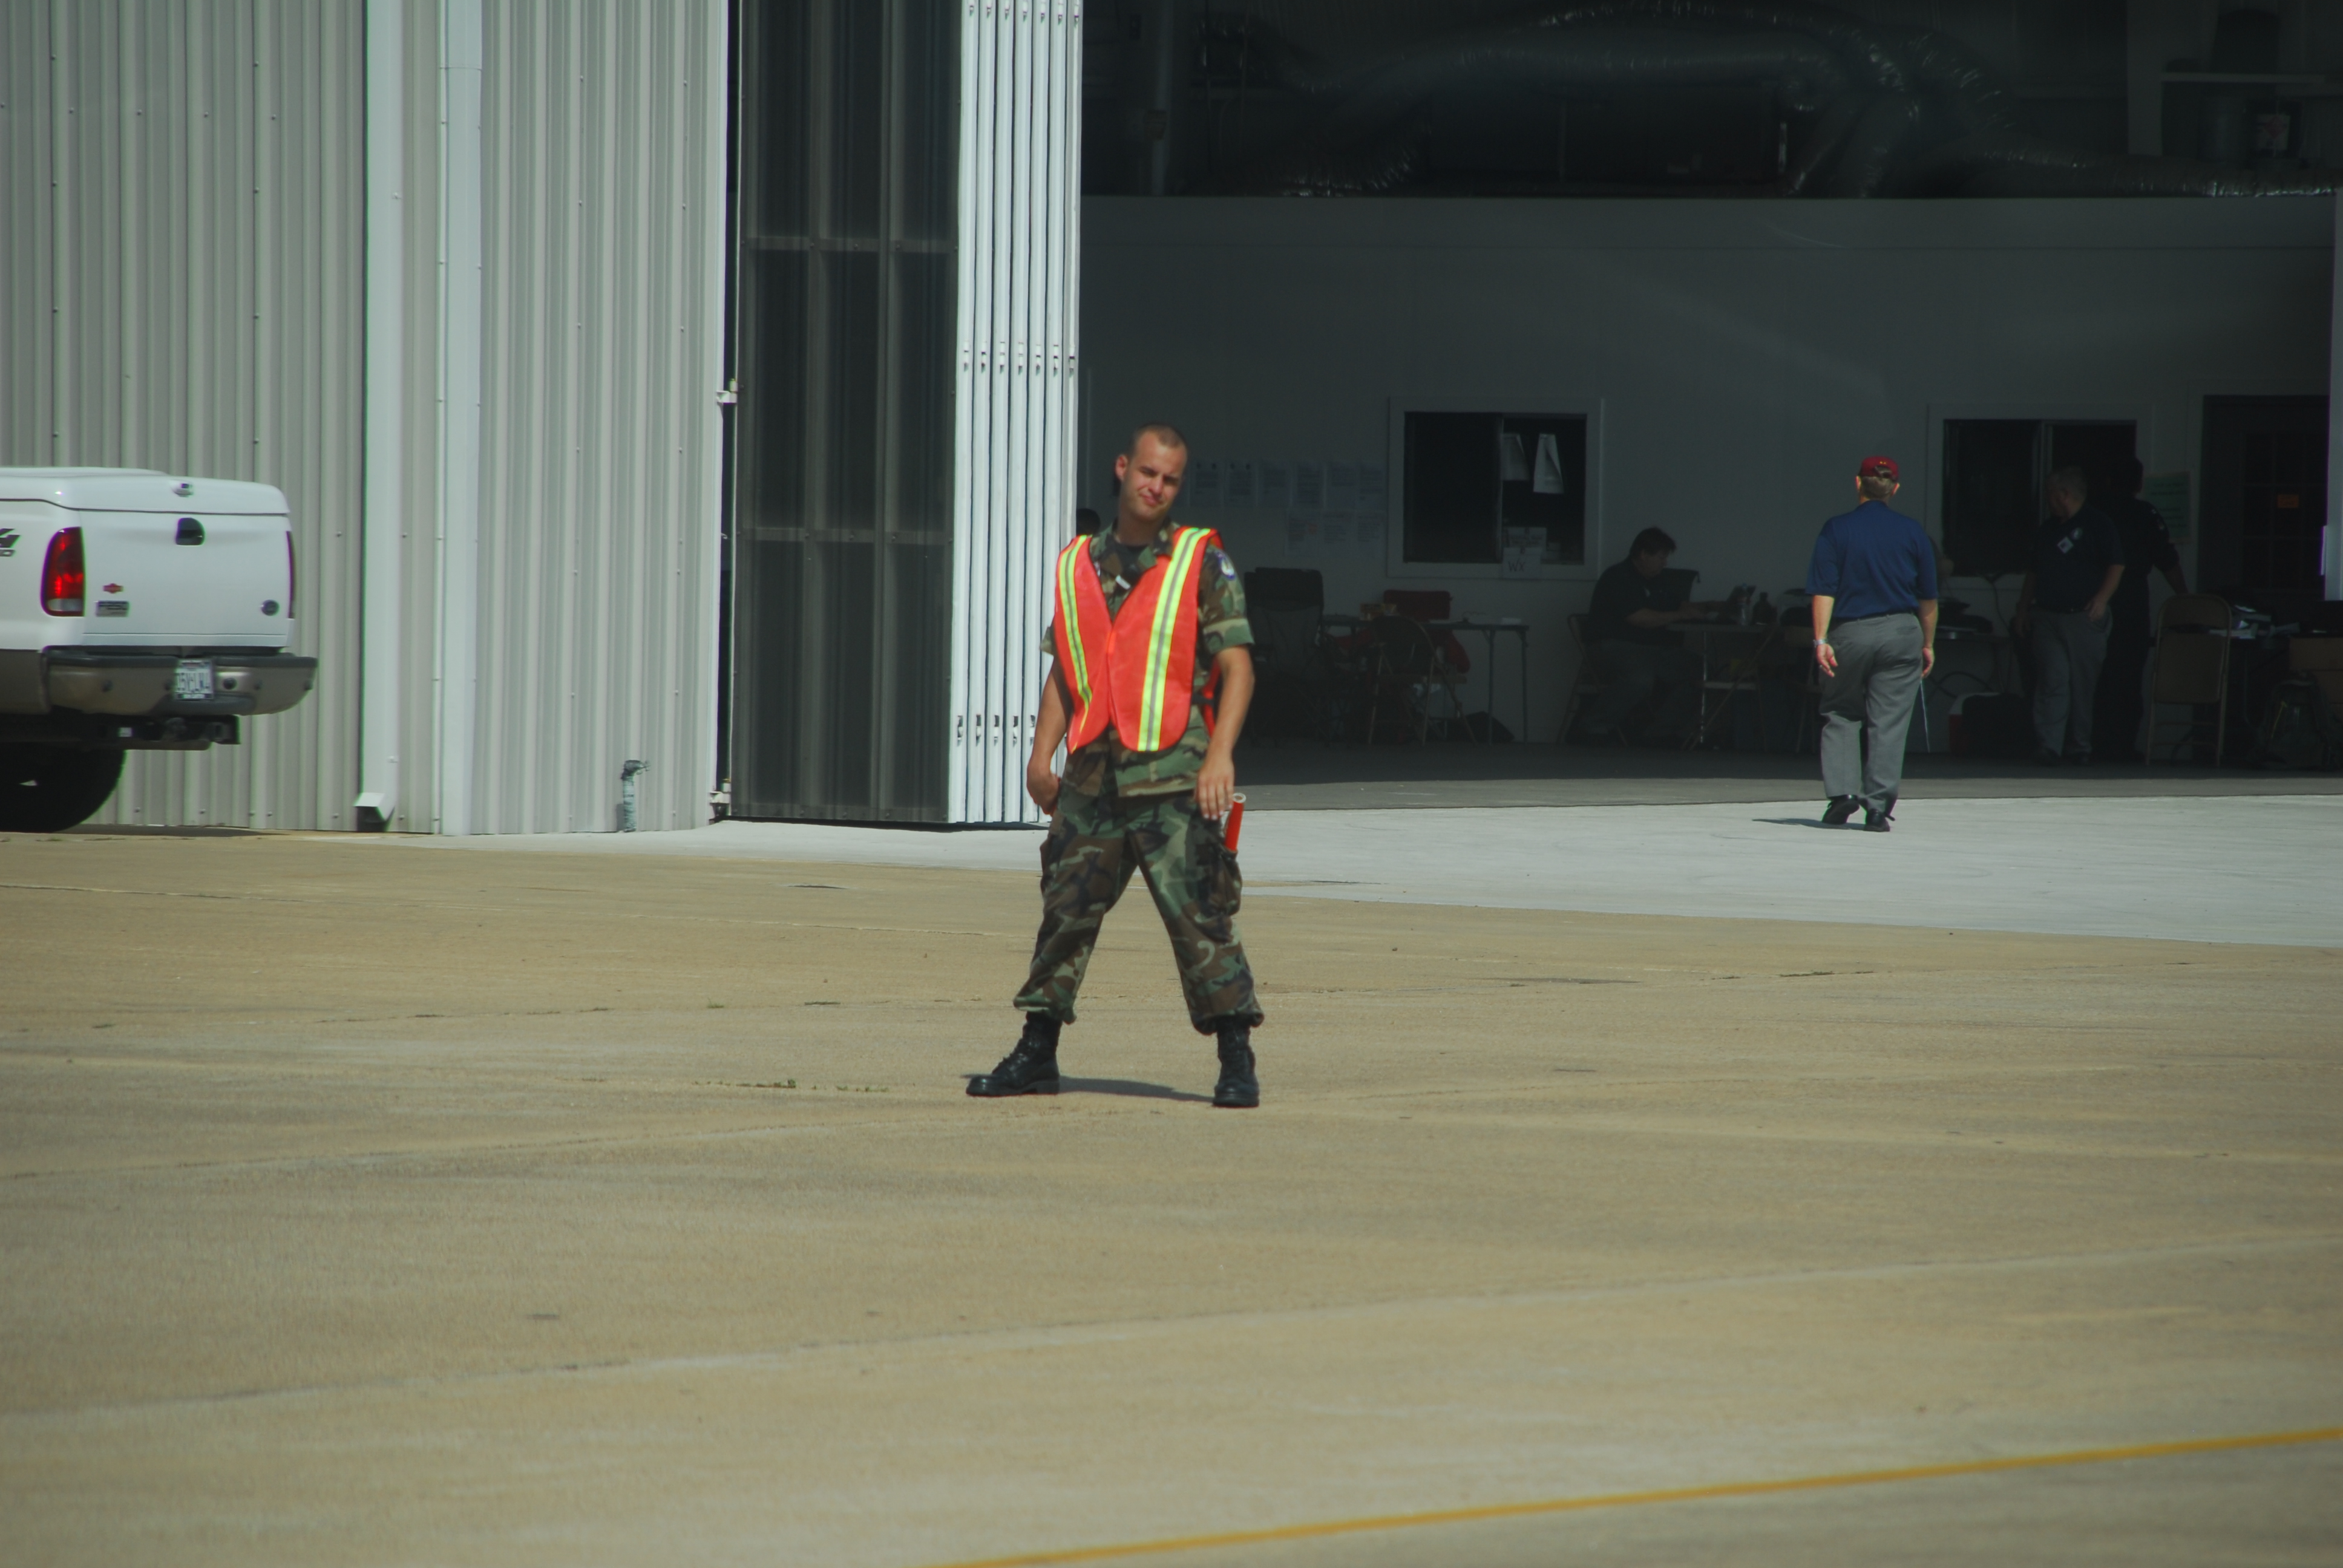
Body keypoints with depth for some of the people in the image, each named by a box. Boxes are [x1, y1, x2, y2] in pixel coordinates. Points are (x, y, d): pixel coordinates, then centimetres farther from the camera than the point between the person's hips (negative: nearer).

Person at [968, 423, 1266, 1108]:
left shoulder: (1202, 562, 1)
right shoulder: (1079, 564, 14)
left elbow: (1237, 667, -4)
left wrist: (1219, 755, -16)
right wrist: (1042, 752, 8)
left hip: (1172, 775, -4)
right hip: (1093, 774, 5)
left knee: (1199, 915, -9)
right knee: (1066, 910, 8)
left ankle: (1237, 1064, -6)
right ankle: (1036, 1056, 17)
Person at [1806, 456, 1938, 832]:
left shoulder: (1837, 530, -1)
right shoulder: (1913, 533, 4)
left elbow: (1823, 590, -8)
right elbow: (1928, 598, 7)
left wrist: (1821, 639, -10)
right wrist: (1928, 644, 17)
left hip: (1850, 632, -1)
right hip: (1901, 632, 1)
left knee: (1841, 716, 13)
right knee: (1890, 723, 2)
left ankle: (1843, 790, -4)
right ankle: (1878, 807, -2)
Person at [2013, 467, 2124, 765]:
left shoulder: (2097, 524, 0)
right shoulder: (2048, 528, 19)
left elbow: (2116, 565, -6)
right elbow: (2034, 572, 24)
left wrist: (2102, 598, -19)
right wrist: (2023, 608, 17)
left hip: (2084, 617, -4)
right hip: (2048, 616, 4)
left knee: (2083, 684, 2)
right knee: (2052, 682, -8)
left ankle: (2078, 748, 12)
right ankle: (2048, 746, -16)